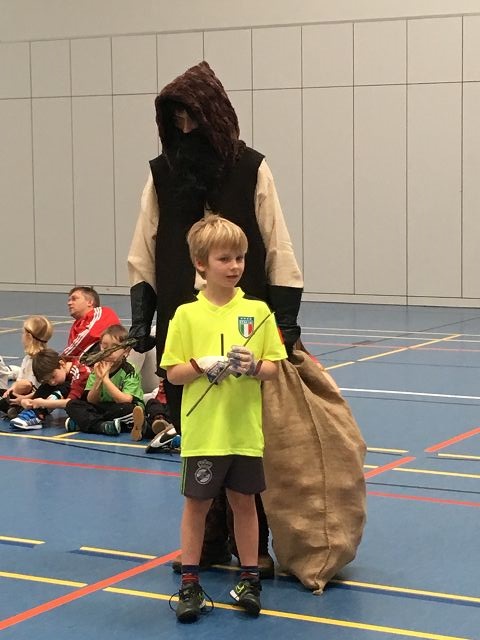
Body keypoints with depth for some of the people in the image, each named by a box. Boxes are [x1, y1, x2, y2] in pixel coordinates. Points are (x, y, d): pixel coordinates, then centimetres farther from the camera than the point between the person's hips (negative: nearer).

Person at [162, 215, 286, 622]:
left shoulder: (257, 311, 0)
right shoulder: (187, 315, -4)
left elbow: (275, 368, 3)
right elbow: (172, 373, -2)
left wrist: (253, 366, -18)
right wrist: (203, 365, -19)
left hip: (246, 429, 1)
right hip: (203, 431, -1)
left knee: (244, 501, 11)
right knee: (197, 503, 7)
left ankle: (250, 579, 24)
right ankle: (190, 584, 18)